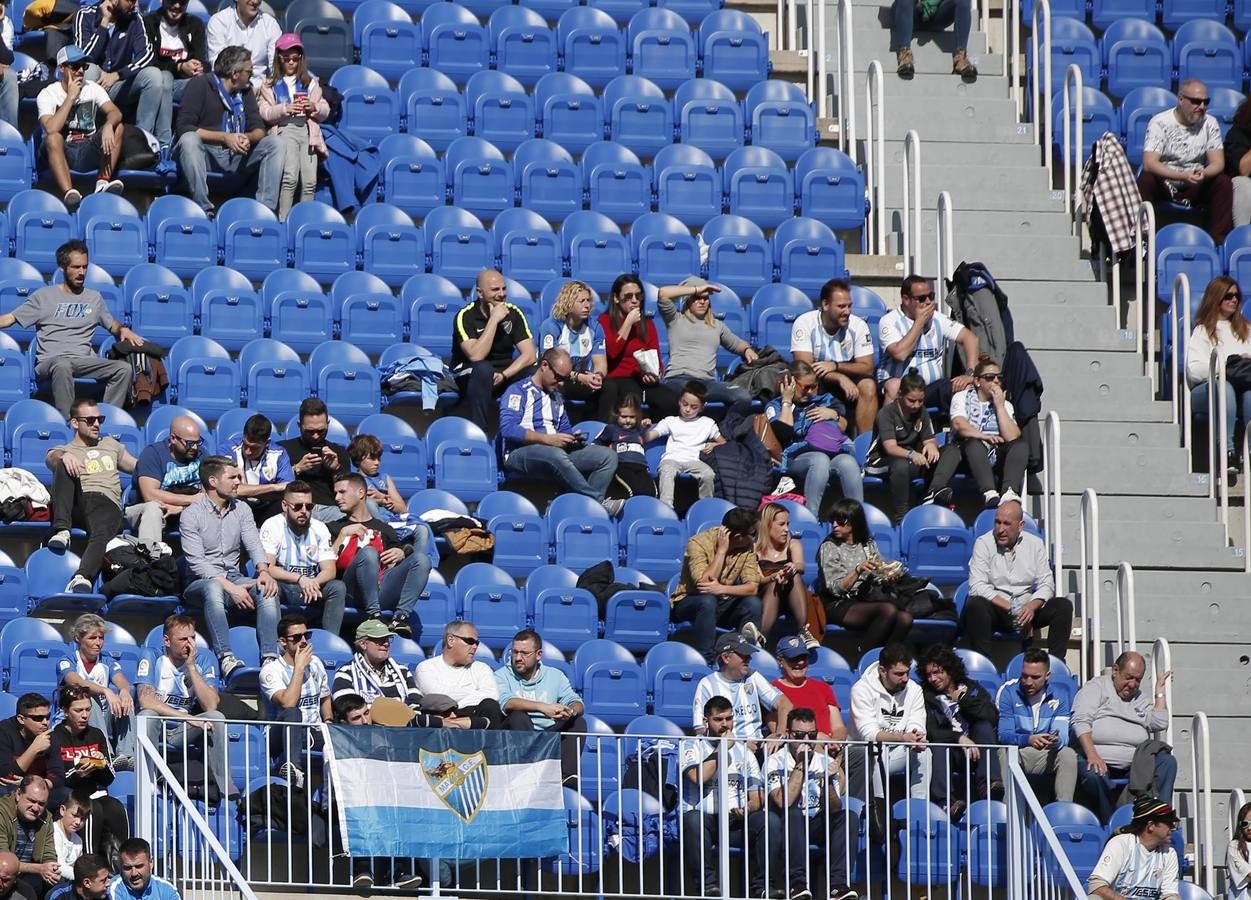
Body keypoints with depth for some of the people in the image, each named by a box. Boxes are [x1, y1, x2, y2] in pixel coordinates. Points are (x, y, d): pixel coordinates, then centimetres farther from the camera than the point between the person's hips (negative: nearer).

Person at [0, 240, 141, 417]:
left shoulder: (94, 298, 23)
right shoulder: (43, 296, 12)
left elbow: (111, 324, 31)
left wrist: (123, 330, 8)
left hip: (84, 361, 4)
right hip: (50, 361, -4)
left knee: (124, 369, -23)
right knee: (63, 366, -42)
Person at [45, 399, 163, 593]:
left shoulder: (111, 445, 37)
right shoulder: (65, 451, 22)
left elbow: (137, 466, 41)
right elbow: (51, 458, -3)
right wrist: (63, 457, -27)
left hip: (108, 503, 1)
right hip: (77, 503, -1)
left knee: (102, 534, -37)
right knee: (64, 466, -32)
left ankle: (81, 579, -63)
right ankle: (62, 531, -42)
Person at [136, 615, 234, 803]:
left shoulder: (203, 662, 2)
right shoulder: (151, 659, -7)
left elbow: (210, 706, -12)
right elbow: (146, 700, -22)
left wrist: (191, 667, -16)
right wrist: (188, 718, -25)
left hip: (184, 735, 3)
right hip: (155, 730, -3)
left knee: (217, 717, -22)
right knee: (147, 716, -34)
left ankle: (225, 788, -23)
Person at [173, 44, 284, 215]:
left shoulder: (245, 91, 12)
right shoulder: (200, 85, -6)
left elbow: (258, 129, 7)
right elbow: (183, 128, -16)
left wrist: (248, 138, -18)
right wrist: (224, 138, -23)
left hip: (236, 155, 5)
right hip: (204, 154, -5)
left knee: (275, 145, -13)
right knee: (189, 141, -37)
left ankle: (265, 208, -22)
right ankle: (203, 208, -39)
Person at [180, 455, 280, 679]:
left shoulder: (241, 510, 12)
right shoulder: (192, 514, -5)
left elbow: (254, 544, 1)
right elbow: (196, 561, -14)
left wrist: (264, 570, -22)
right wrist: (230, 587, -24)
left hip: (234, 578, 4)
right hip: (200, 583, -4)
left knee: (267, 589, -27)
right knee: (213, 588, -40)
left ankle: (270, 657, -38)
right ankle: (226, 658, -49)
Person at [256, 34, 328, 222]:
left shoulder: (310, 83, 22)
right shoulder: (270, 85, 14)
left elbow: (325, 111, 17)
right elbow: (264, 112, 2)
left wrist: (314, 108, -4)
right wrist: (285, 109, -13)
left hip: (308, 130, 3)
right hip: (285, 130, -3)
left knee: (310, 181, -8)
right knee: (290, 177, -21)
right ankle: (284, 219, -20)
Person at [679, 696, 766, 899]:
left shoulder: (743, 751, 18)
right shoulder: (691, 746, 8)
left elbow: (758, 796, 12)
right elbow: (698, 777, -14)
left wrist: (747, 808, -12)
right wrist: (722, 749, -4)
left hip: (737, 821, 3)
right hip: (704, 818, -3)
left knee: (764, 821, -26)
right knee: (693, 820, -37)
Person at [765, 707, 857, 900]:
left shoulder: (826, 762, 3)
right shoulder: (775, 762, -9)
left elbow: (834, 810, -5)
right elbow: (783, 802, -25)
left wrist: (828, 782, -23)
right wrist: (800, 765, -23)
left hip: (816, 826, 4)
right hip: (786, 830, -4)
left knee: (846, 818, -22)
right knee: (793, 813, -35)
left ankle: (838, 883, -30)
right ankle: (797, 883, -34)